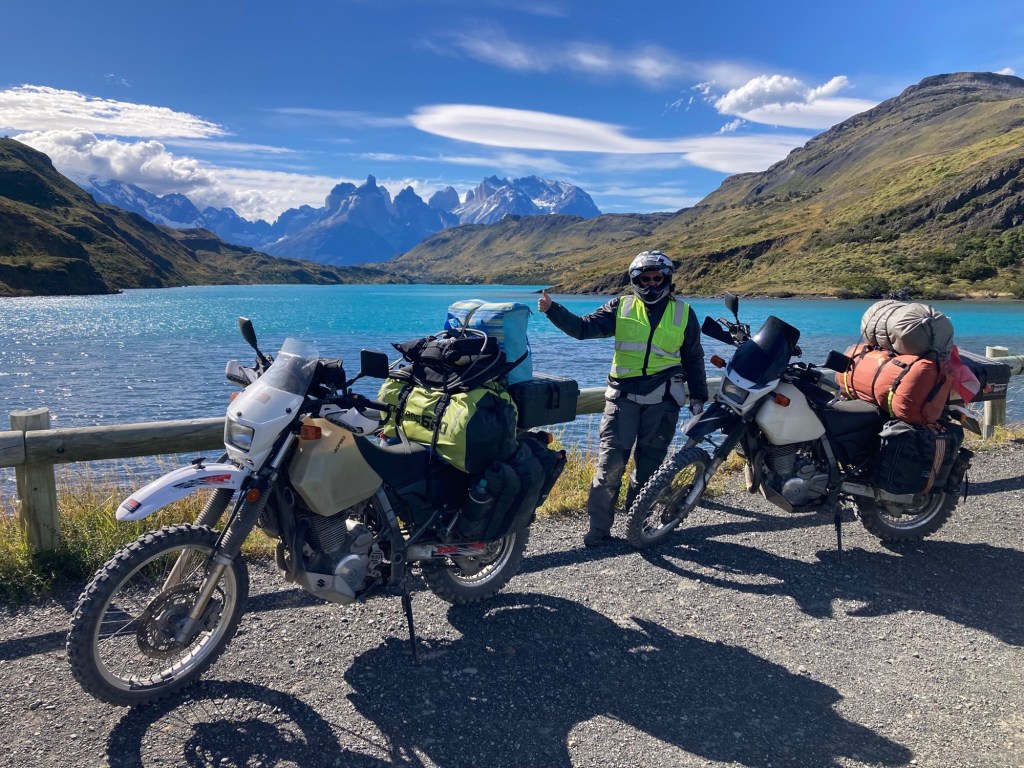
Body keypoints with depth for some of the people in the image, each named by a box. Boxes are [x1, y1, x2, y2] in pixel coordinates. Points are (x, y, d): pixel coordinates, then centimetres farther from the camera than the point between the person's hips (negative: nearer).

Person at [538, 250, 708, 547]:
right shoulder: (622, 307, 7)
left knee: (648, 465, 6)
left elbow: (694, 358, 17)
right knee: (610, 462, -8)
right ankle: (598, 527, 1)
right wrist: (552, 309, -12)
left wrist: (698, 395, 14)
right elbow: (584, 327, 1)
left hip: (662, 399, 1)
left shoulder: (683, 312, 11)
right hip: (623, 394, -1)